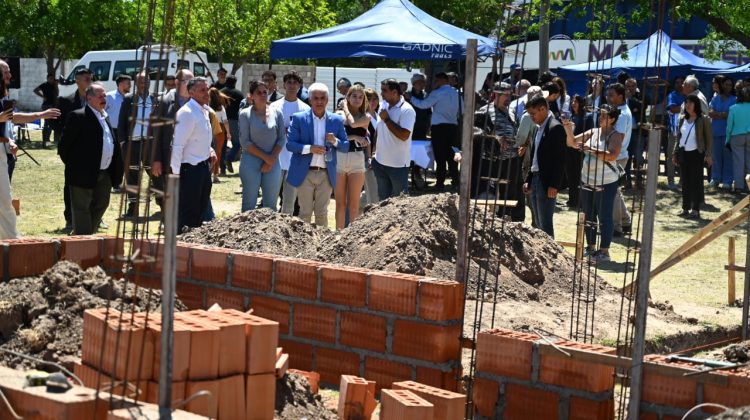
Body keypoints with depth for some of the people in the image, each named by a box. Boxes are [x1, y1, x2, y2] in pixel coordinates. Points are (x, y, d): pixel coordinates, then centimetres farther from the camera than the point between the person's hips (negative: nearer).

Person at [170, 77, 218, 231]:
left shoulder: (204, 110, 10)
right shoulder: (186, 113, -18)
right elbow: (177, 145, -21)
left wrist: (210, 150, 7)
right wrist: (175, 173, -21)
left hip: (204, 166, 9)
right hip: (190, 168, -9)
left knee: (201, 210, 18)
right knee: (187, 213, -2)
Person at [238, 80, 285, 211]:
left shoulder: (277, 112, 5)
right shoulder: (245, 114, -3)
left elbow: (282, 139, 4)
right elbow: (244, 142, -7)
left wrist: (272, 159, -8)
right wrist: (265, 157, -11)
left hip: (273, 164, 3)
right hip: (251, 162, -2)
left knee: (271, 205, 6)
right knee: (249, 204, 0)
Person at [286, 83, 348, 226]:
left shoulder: (336, 120, 5)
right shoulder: (299, 118, -2)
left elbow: (346, 146, 8)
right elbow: (289, 144, -6)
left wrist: (335, 141, -14)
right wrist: (310, 148, -20)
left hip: (326, 174, 2)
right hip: (305, 173, -2)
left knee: (322, 213, 7)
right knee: (305, 213, 2)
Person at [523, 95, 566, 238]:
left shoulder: (555, 128, -13)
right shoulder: (540, 128, 16)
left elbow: (559, 159, -17)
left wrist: (554, 185, -20)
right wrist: (528, 180, 16)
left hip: (547, 183, -9)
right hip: (536, 179, 9)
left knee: (545, 223, -8)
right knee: (539, 223, 12)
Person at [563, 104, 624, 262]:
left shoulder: (615, 136, -9)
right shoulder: (592, 132, 9)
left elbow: (612, 155, -24)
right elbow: (572, 143, 9)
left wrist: (590, 149, -28)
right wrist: (569, 130, -10)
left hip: (606, 182, -7)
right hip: (587, 180, 7)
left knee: (604, 217, -3)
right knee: (589, 216, 14)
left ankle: (604, 251, 1)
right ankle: (591, 247, 25)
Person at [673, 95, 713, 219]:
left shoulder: (703, 120, -5)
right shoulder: (683, 119, 10)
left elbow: (709, 138, -5)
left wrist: (708, 154, -12)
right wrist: (675, 153, 12)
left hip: (696, 153, -5)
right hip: (683, 153, 5)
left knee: (696, 181, -3)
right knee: (685, 181, 7)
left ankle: (696, 210, -1)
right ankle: (685, 208, 13)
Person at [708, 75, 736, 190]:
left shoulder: (734, 99, 4)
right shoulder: (715, 98, 13)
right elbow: (710, 112, 1)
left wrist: (718, 114, -5)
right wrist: (724, 114, -7)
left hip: (728, 131, -3)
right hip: (716, 131, 3)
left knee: (727, 155, -5)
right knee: (716, 155, 4)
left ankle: (727, 180, -3)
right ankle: (715, 179, 10)